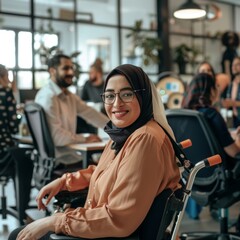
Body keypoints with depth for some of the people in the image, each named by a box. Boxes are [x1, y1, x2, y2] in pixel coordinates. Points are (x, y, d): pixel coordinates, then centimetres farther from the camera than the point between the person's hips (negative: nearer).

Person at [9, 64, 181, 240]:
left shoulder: (145, 139, -27)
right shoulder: (124, 133, 4)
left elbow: (118, 219, -29)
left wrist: (53, 222, -21)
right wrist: (64, 181, 10)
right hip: (102, 225, 9)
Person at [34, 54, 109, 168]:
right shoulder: (48, 97, -18)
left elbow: (91, 114, 13)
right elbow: (56, 136, -23)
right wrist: (84, 139, -13)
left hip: (69, 151, 9)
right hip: (57, 160, -9)